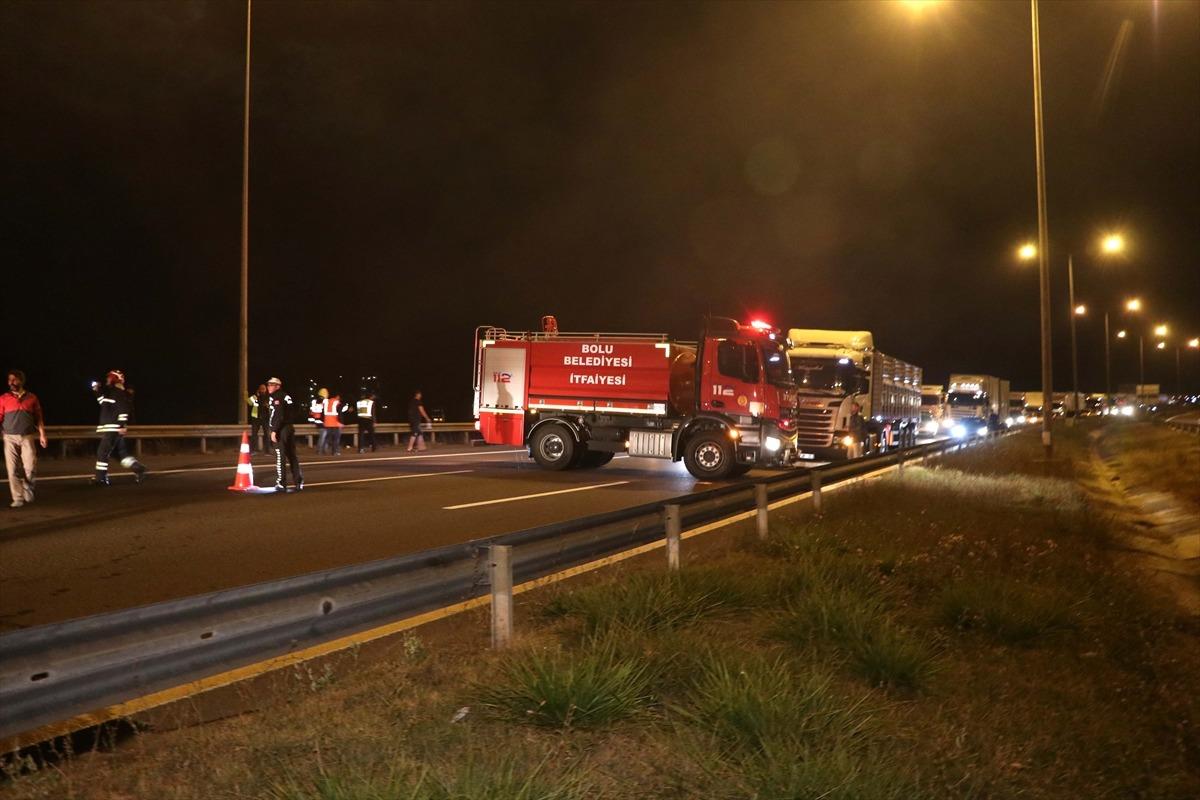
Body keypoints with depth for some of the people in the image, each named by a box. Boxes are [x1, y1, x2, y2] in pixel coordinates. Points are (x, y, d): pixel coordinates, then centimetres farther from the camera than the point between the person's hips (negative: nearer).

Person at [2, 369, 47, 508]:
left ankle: (28, 489, 16)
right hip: (10, 438, 0)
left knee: (30, 467, -10)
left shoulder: (32, 398, 8)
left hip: (27, 437, 0)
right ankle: (18, 498, 4)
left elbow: (38, 418, 12)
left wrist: (42, 434, 5)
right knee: (13, 470, -2)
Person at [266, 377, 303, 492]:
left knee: (280, 456, -6)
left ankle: (281, 483, -7)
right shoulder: (285, 396, 16)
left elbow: (278, 416, -19)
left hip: (281, 430, -9)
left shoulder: (274, 398, -10)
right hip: (290, 428, 9)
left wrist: (274, 431, -20)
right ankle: (299, 482, 13)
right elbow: (293, 412, 18)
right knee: (292, 455, 12)